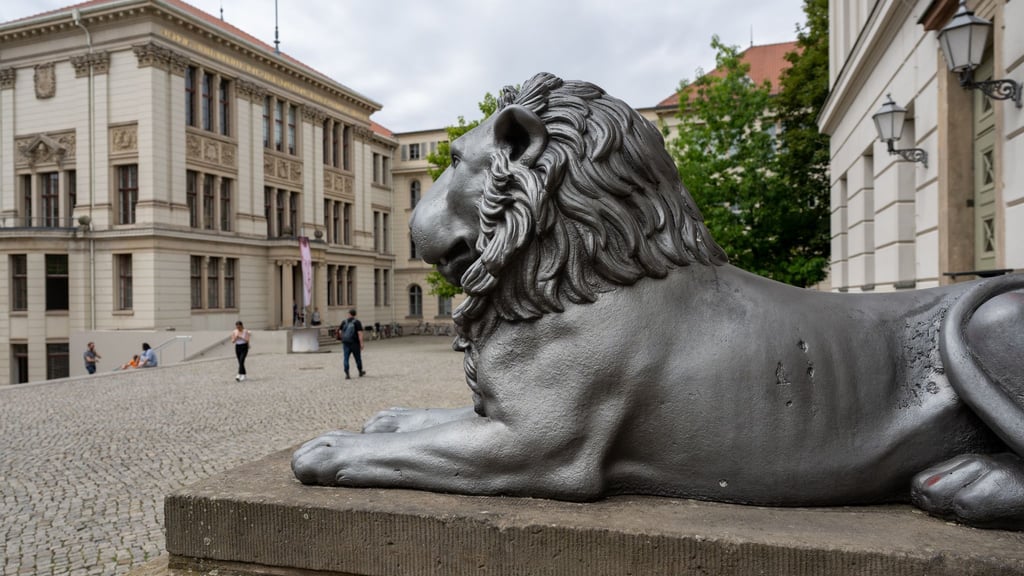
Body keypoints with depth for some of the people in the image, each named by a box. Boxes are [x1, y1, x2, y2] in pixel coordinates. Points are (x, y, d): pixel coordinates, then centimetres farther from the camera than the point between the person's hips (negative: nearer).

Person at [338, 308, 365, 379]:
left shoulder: (344, 322, 3)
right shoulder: (357, 322, -7)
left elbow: (340, 332, 9)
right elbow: (360, 333, -14)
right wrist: (361, 343, -14)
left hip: (345, 343, 2)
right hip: (355, 343, -2)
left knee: (346, 358, 1)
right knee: (358, 358, 13)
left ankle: (347, 374, -9)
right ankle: (360, 372, 28)